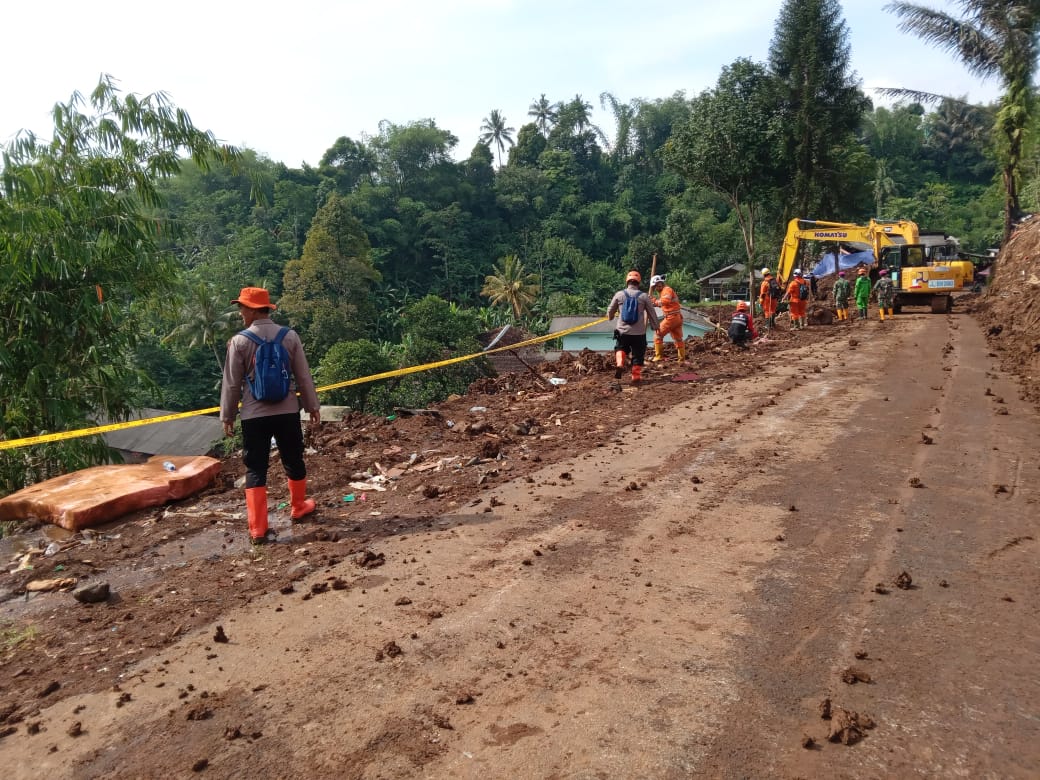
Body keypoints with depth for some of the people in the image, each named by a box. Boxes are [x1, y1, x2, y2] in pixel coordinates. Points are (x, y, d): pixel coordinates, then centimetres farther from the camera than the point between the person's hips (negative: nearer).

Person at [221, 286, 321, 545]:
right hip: (287, 411, 2)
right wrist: (313, 406, 11)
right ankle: (299, 507, 38)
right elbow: (303, 376, 3)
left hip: (254, 415, -2)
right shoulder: (290, 336, -2)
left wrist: (227, 416, 8)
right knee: (294, 462, 19)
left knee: (256, 470, 3)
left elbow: (231, 383, -3)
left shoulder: (239, 341, -8)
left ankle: (258, 530, 1)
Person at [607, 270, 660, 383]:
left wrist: (610, 317, 34)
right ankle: (636, 375, 13)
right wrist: (656, 326, 18)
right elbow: (652, 313, 4)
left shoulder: (619, 294, 0)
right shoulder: (644, 296, -2)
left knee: (620, 348, 23)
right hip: (639, 332, -1)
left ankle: (619, 363, -2)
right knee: (638, 354, 11)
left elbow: (610, 310, 11)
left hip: (622, 330, 1)